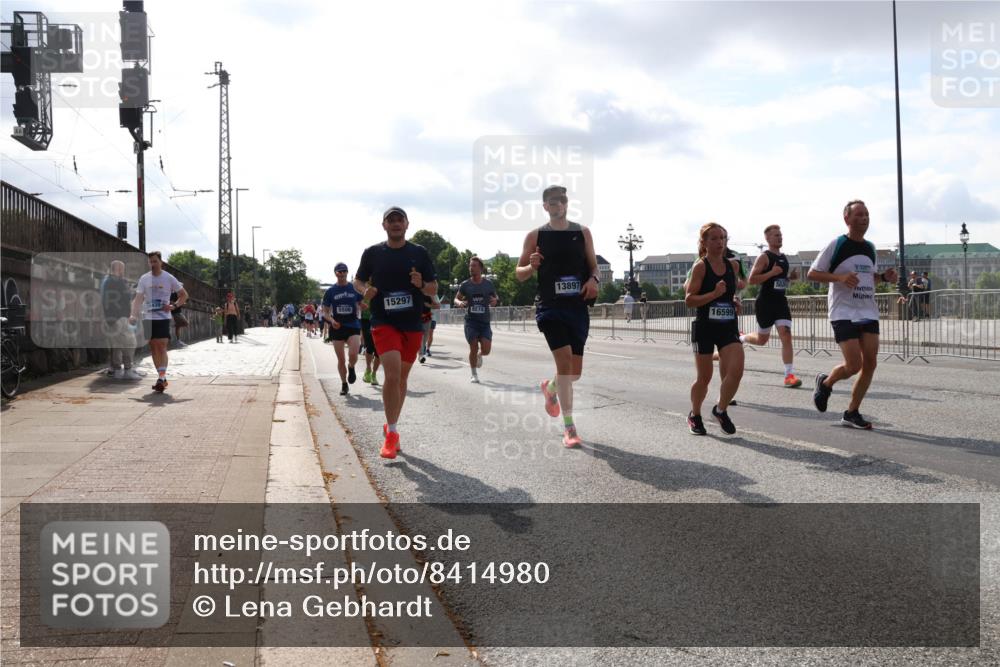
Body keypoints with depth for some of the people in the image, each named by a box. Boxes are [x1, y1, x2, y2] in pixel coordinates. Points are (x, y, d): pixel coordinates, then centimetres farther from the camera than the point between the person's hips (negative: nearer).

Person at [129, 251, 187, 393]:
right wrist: (133, 315, -8)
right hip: (148, 318, 4)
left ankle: (161, 379, -16)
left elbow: (184, 295, 6)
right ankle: (162, 378, 17)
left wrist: (174, 306, -10)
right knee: (153, 348, 7)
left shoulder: (169, 278, -1)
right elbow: (138, 298, 4)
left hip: (163, 317, -4)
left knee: (162, 347, -13)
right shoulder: (144, 278, 6)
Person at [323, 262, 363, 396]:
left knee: (353, 355, -18)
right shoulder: (331, 291, 3)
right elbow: (325, 312, 6)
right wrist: (331, 320, -13)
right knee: (341, 359, 4)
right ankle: (344, 384, 21)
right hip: (337, 327, 1)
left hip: (353, 326, -1)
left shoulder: (354, 288, 4)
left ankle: (351, 367, 17)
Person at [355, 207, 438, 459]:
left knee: (401, 378, 12)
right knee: (392, 374, -19)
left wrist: (421, 285, -16)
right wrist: (366, 290, -9)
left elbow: (434, 289, 6)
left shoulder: (420, 253, 3)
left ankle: (391, 427, 30)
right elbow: (358, 280, 14)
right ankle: (392, 433, -8)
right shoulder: (372, 253, 2)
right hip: (383, 322, -2)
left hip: (412, 324, 3)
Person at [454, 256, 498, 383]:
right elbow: (456, 299, 7)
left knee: (486, 350, -8)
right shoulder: (465, 285, 1)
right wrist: (459, 303, -17)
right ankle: (474, 375, 13)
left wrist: (494, 301, -10)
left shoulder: (488, 284, 3)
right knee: (473, 348, -5)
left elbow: (495, 299, 14)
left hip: (485, 321, 1)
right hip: (471, 321, -1)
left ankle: (479, 356, 30)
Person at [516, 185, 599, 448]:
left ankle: (549, 388, 43)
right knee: (564, 362, -17)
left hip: (578, 306, 3)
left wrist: (594, 280, -9)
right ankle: (569, 428, -8)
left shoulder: (582, 232, 8)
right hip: (549, 306, -3)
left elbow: (594, 265, 14)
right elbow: (519, 274, 7)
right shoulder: (535, 236, 3)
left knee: (575, 372, 7)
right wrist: (532, 266, -15)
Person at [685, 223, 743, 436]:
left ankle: (721, 410, 10)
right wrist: (714, 294, -23)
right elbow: (689, 300, -14)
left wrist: (734, 299, 12)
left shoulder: (733, 264, 6)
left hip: (728, 326, 4)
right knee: (704, 377, 5)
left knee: (736, 370, -14)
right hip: (704, 327, -4)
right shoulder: (700, 266, -9)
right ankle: (694, 416, 30)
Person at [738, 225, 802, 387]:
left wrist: (791, 276, 8)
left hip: (781, 301, 6)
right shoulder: (764, 257, -9)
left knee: (786, 335, -10)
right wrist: (772, 272, -23)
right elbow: (751, 279, -16)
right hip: (765, 302, -5)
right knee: (762, 340, 7)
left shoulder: (783, 257, 14)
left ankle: (789, 374, -11)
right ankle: (740, 339, 40)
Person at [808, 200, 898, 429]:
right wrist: (839, 277, -20)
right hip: (843, 313, -6)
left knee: (870, 363, -2)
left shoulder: (870, 247, 13)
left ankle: (852, 413, 10)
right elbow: (812, 273, -5)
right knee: (854, 365, -13)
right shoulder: (837, 245, -6)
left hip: (868, 313, 6)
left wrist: (884, 277, 6)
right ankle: (825, 382, 20)